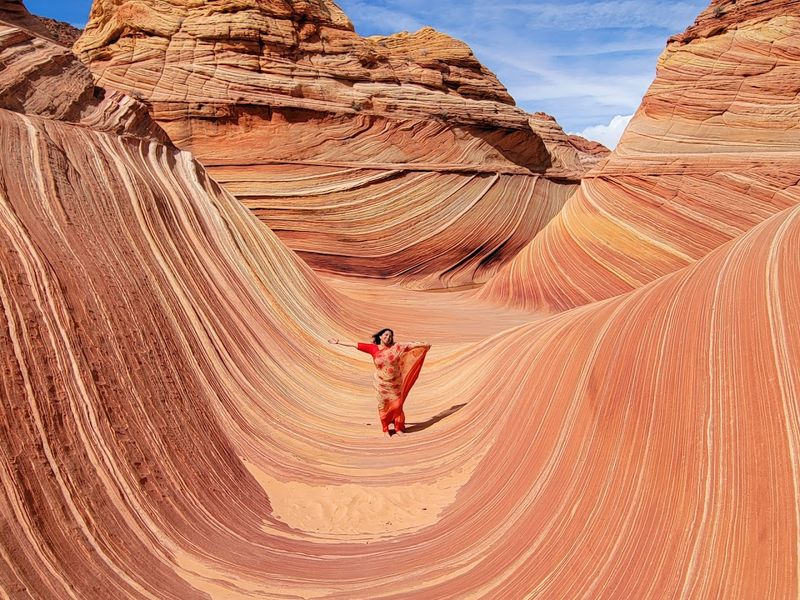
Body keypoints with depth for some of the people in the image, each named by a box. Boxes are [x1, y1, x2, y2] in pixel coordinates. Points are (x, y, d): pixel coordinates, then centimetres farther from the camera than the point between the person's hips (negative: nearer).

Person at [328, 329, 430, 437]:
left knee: (397, 405, 7)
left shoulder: (396, 347, -4)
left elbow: (410, 345, -5)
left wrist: (424, 344, -11)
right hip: (381, 383, 0)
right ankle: (385, 429, 23)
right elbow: (355, 345, -4)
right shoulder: (373, 348, -5)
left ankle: (398, 428, 22)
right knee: (384, 405, 9)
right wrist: (338, 342, -2)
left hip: (395, 383, 0)